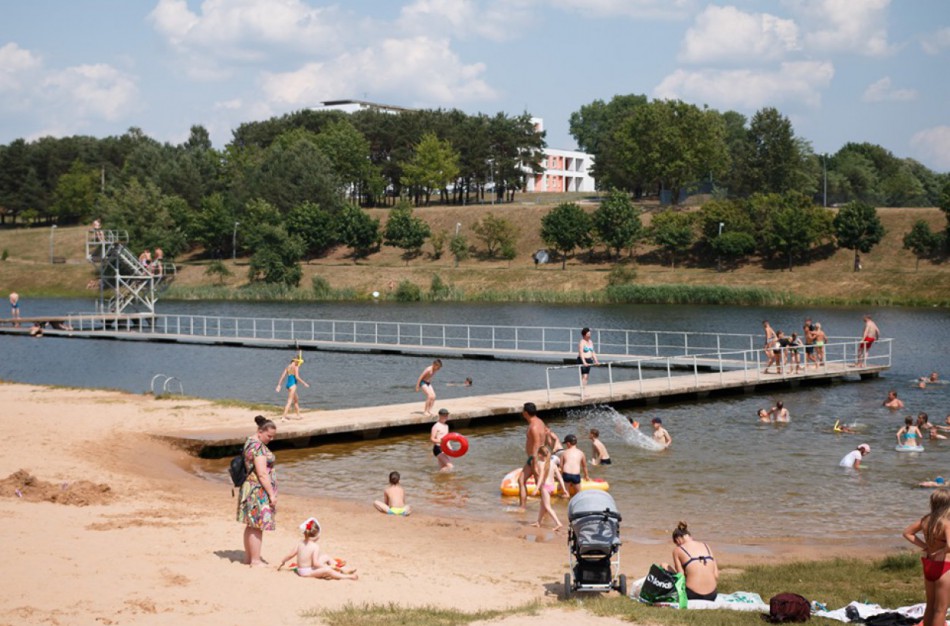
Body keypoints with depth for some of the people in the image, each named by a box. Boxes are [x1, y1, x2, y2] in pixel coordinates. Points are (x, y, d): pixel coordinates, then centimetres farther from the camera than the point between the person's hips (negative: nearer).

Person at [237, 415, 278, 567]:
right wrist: (272, 494, -19)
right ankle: (255, 561, -1)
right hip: (259, 490, -10)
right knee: (257, 527, -5)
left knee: (251, 525, 15)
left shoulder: (250, 441, 13)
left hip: (250, 489, 10)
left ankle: (248, 557, 23)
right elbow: (262, 474, -23)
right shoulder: (258, 446, -19)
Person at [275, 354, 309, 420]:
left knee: (296, 400, 22)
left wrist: (279, 385, 9)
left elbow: (282, 376, 9)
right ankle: (284, 417, -16)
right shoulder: (296, 367, -11)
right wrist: (304, 383, -13)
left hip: (288, 384, 9)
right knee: (289, 401, -9)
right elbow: (297, 377, -20)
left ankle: (298, 415, 29)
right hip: (293, 385, -9)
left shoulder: (288, 367, 11)